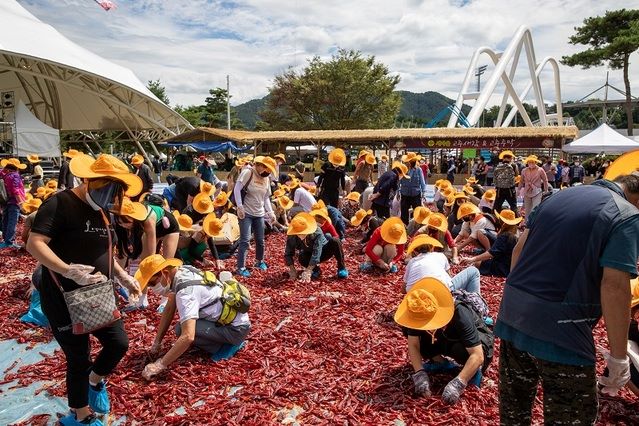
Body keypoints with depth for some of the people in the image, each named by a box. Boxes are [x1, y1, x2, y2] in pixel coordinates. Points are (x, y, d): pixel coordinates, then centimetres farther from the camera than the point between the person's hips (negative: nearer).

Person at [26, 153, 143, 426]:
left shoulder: (101, 211, 10)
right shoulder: (60, 204, -17)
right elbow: (34, 244, -26)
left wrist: (122, 276, 11)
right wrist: (67, 270, -39)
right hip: (64, 299, -7)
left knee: (119, 343, 7)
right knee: (79, 359, 3)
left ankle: (95, 381, 39)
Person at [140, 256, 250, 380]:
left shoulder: (186, 291, -29)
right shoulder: (182, 270, -2)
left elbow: (187, 337, -37)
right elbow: (169, 309, 8)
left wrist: (160, 364, -30)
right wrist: (156, 343, 6)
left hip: (236, 328, -9)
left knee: (181, 329, -21)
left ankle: (227, 346, -3)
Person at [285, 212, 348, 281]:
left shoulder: (317, 233, -34)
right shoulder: (291, 237, -25)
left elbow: (316, 253, -39)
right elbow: (288, 254, -18)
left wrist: (307, 272, -43)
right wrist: (292, 270, -31)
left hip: (324, 251, -2)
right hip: (309, 255, 2)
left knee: (335, 241, -32)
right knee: (301, 258, -34)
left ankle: (341, 268, -14)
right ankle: (316, 270, -2)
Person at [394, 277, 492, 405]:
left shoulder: (460, 315, -39)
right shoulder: (419, 316, -25)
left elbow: (477, 355, -41)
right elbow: (413, 345, -20)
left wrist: (458, 383, -50)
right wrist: (419, 373, -36)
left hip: (477, 340, -5)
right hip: (445, 339, 5)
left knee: (460, 349, -41)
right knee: (408, 330, -17)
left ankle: (474, 369, -8)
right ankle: (438, 361, 2)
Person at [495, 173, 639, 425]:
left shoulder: (558, 196, 14)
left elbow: (519, 249, 14)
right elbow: (614, 286, -17)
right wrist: (618, 356, -10)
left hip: (513, 313, 7)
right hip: (560, 329, -7)